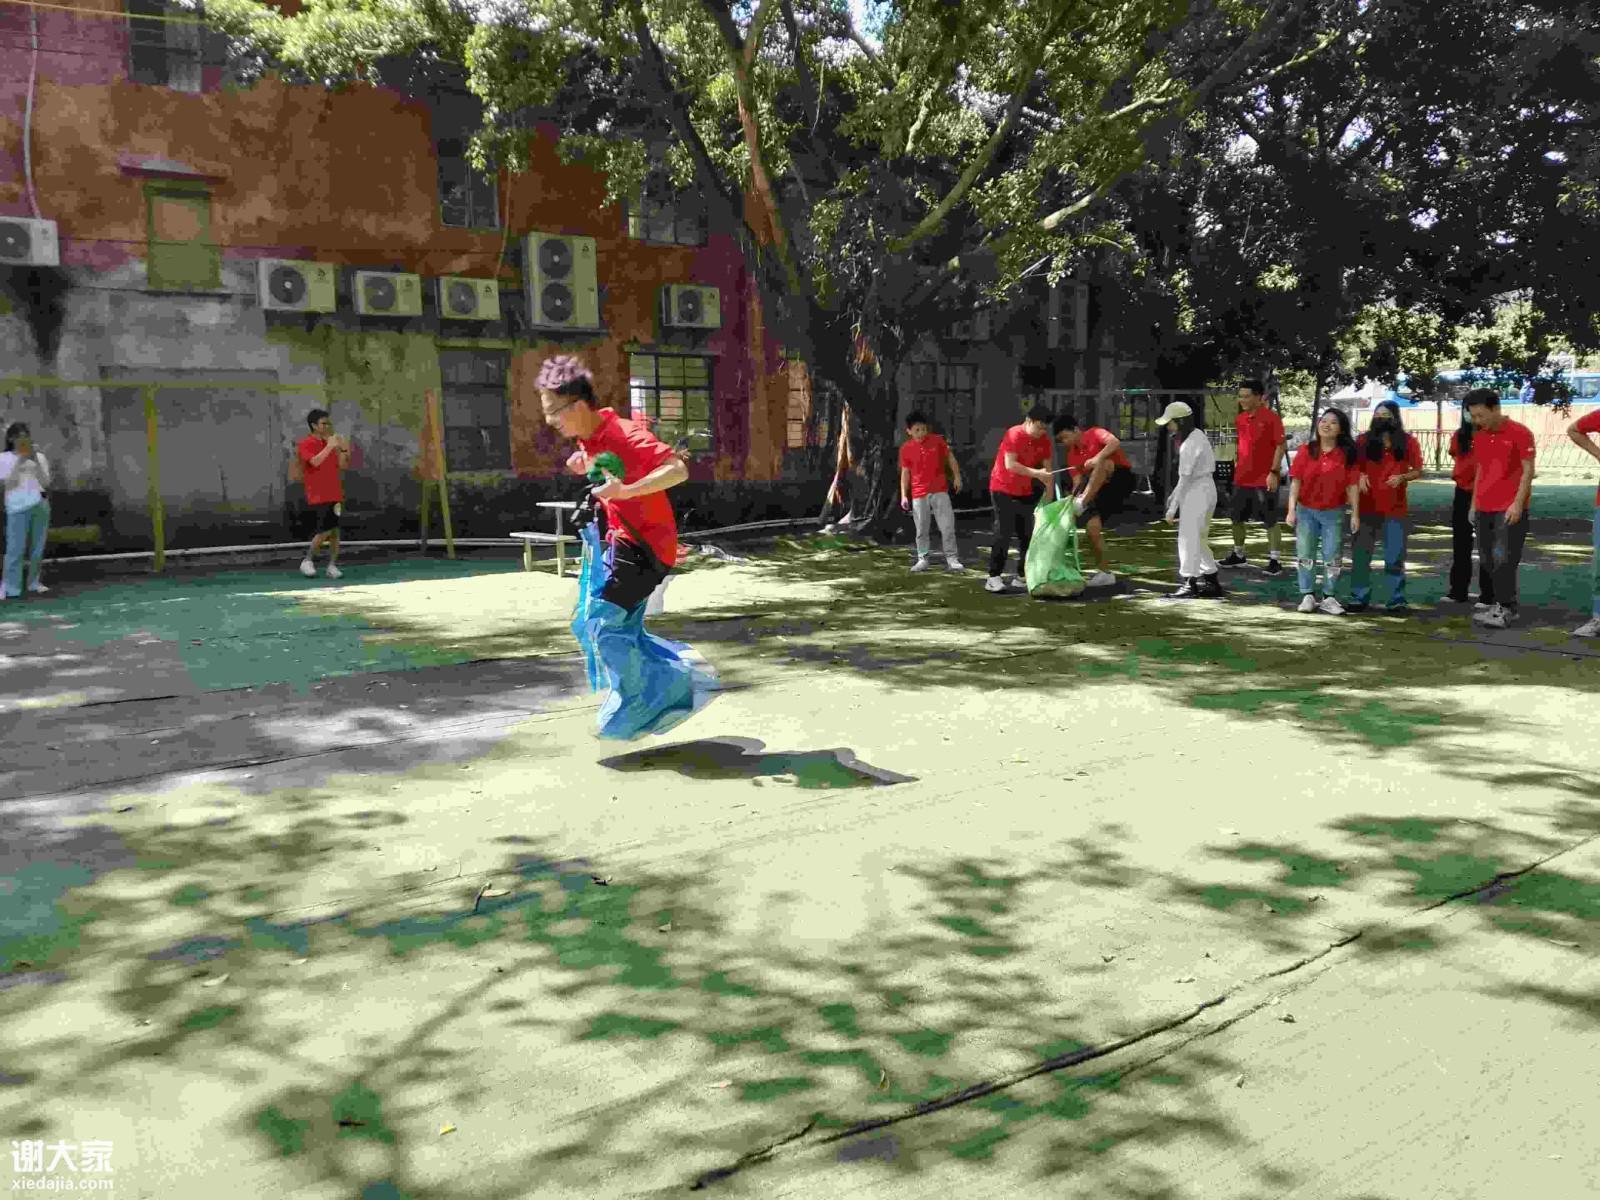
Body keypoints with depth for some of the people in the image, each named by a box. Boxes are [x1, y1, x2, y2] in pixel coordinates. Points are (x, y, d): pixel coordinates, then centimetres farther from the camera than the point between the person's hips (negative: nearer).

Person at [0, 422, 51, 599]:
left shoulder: (39, 457, 10)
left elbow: (45, 483, 2)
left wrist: (35, 462, -8)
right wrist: (19, 461, -12)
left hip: (40, 505, 3)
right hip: (18, 507, -3)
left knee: (38, 547, 7)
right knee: (15, 548, -7)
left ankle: (35, 582, 16)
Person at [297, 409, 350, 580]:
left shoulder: (330, 443, 13)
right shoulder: (305, 444, -6)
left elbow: (342, 466, 13)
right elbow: (315, 461, -23)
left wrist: (343, 450, -1)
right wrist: (329, 446, -21)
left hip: (334, 495, 6)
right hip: (318, 497, -6)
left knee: (335, 532, 3)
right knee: (324, 531, -10)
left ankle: (332, 566, 9)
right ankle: (307, 560, 9)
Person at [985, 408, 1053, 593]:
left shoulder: (1044, 440, 1)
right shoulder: (1014, 435, -19)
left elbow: (1046, 469, 3)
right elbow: (1010, 465, -28)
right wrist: (1036, 473, -31)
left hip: (1024, 492, 7)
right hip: (1003, 489, -7)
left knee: (1027, 534, 5)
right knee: (1003, 533, -13)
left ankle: (1023, 575, 12)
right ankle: (994, 577, -12)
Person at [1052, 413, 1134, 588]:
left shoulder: (1095, 434, -10)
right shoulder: (1072, 455, 7)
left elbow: (1115, 443, -30)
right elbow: (1078, 483, 0)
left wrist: (1097, 458, -41)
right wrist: (1071, 501, -15)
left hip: (1122, 480, -7)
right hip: (1102, 489, 7)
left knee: (1103, 463, -36)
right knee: (1092, 526, -8)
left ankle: (1083, 502, -36)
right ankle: (1104, 572, 0)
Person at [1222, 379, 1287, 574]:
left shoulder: (1272, 418, -11)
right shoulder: (1239, 419, 8)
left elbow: (1280, 446, -12)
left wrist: (1274, 472, -17)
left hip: (1264, 479, -7)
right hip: (1241, 478, 7)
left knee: (1270, 521, 0)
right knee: (1237, 518, 14)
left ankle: (1274, 560, 5)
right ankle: (1238, 554, 29)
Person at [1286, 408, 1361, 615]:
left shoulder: (1347, 454, -3)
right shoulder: (1306, 450, -2)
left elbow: (1352, 485, -3)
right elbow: (1296, 481, -3)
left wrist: (1355, 514, -5)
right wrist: (1291, 509, -8)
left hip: (1334, 513, 0)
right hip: (1306, 510, 0)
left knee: (1333, 558, 4)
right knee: (1305, 556, 6)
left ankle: (1328, 598, 15)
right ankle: (1308, 596, 17)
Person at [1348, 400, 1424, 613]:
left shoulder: (1408, 442, 1)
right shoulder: (1364, 440, 2)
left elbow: (1418, 470, 5)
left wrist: (1402, 477, -14)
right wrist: (1360, 475, -14)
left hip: (1395, 508, -1)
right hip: (1366, 506, 1)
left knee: (1395, 557, 5)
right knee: (1360, 553, 3)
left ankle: (1396, 600, 11)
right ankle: (1359, 598, 11)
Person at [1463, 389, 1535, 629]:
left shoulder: (1519, 432, -7)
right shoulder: (1478, 436, 12)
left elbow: (1528, 470, -9)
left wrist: (1518, 504, -16)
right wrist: (1474, 504, 15)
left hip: (1509, 509, -6)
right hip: (1484, 509, 6)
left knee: (1503, 559, -8)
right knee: (1488, 560, 6)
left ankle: (1506, 609, -3)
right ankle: (1500, 604, 13)